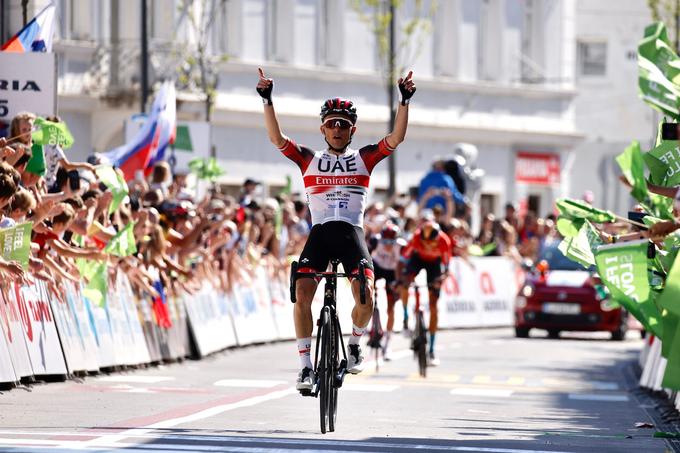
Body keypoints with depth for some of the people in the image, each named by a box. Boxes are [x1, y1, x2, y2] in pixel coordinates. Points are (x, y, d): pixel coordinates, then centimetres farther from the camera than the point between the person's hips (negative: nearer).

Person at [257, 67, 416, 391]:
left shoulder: (363, 158, 11)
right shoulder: (309, 160, 11)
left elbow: (396, 138, 0)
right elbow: (277, 139, 0)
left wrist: (405, 101, -10)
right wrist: (267, 101, -10)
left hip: (351, 233, 0)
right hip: (319, 232, 1)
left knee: (365, 297, -20)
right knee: (301, 295, -18)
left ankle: (354, 344, 10)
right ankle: (306, 365, -8)